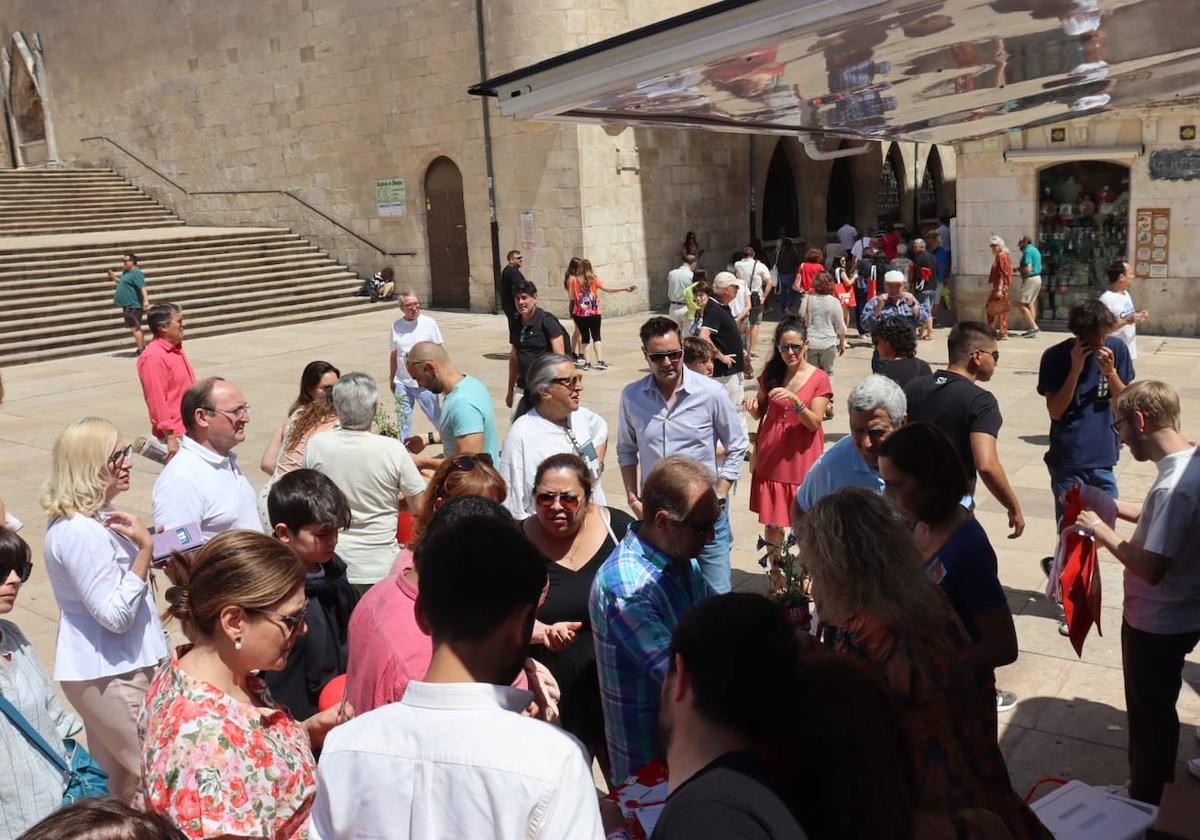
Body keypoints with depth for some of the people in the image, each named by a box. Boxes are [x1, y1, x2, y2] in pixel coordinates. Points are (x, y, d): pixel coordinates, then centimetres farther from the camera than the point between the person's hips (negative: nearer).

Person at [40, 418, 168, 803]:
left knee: (117, 776, 20)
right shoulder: (80, 532, -24)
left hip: (105, 668, 10)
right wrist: (145, 548, -26)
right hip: (110, 674, -10)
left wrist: (145, 547, 5)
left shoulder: (96, 516, 7)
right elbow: (116, 615, -24)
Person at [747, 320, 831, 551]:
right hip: (770, 456, 3)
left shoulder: (819, 378, -7)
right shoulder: (771, 373, 4)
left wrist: (794, 400, -27)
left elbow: (814, 423, -12)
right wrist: (753, 406, -11)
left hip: (801, 458, -3)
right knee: (771, 521, 8)